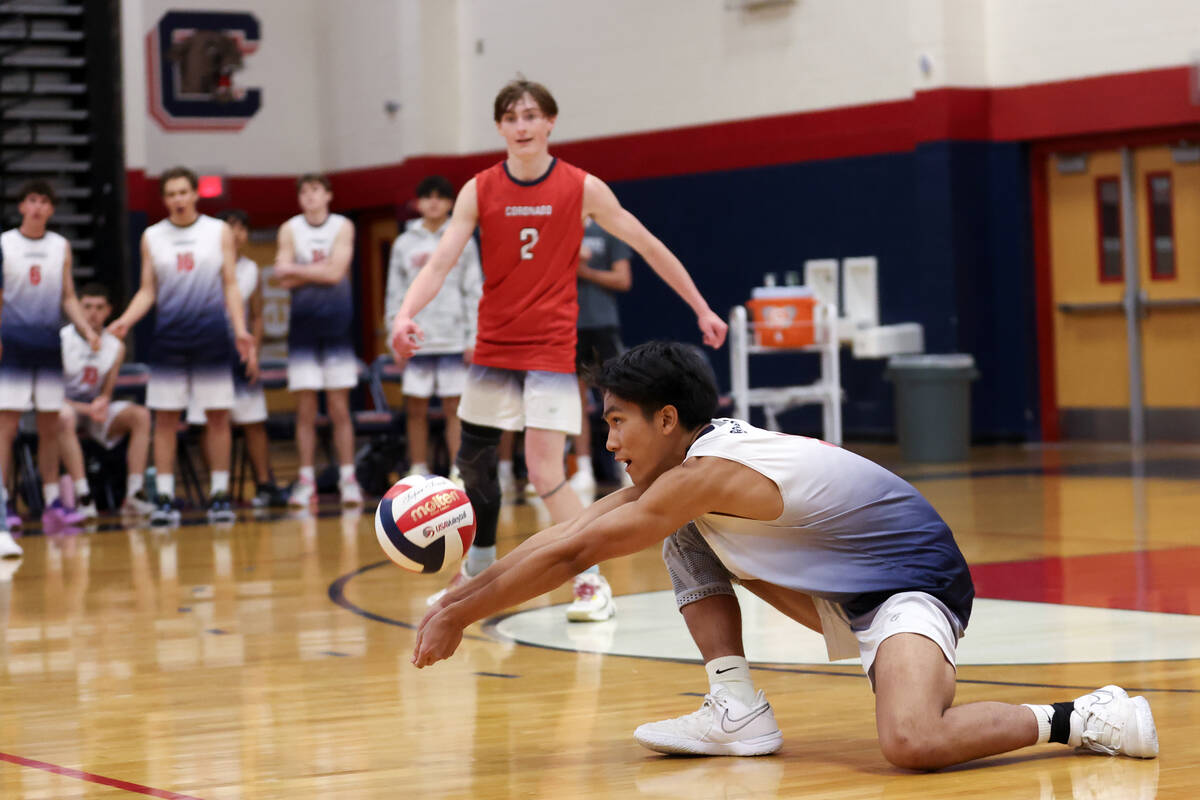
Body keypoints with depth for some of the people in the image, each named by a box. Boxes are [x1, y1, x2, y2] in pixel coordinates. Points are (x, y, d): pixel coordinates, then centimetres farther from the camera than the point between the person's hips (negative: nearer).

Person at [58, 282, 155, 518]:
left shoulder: (116, 346, 1)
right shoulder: (61, 340, -14)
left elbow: (106, 392, 7)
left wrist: (101, 404, -19)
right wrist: (85, 409, -24)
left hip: (95, 408, 5)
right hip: (66, 406, -5)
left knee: (141, 414, -19)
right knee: (65, 418, -40)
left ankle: (134, 494, -25)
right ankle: (83, 496, -43)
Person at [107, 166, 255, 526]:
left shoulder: (219, 232, 5)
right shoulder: (152, 237, 8)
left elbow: (230, 285, 4)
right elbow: (147, 291, 9)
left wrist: (241, 330, -7)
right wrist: (126, 320, -9)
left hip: (212, 337, -1)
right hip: (168, 338, 1)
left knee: (218, 415, 0)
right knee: (165, 417, -1)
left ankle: (220, 495, 7)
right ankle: (164, 498, 3)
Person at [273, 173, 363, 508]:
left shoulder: (343, 226, 2)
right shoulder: (290, 229, 4)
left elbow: (336, 272, -12)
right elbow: (285, 280, -6)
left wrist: (295, 269, -9)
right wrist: (322, 269, -11)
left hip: (336, 326, -1)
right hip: (303, 326, 1)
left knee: (339, 408, -1)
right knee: (305, 409, 0)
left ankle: (347, 478, 1)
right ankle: (306, 481, 3)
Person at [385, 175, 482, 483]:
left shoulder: (463, 242, 6)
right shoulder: (404, 244, 9)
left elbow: (474, 293, 3)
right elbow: (395, 294, 8)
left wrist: (473, 338, -4)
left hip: (454, 339, -1)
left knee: (454, 406, -1)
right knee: (415, 409, 2)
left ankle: (459, 473, 2)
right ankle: (418, 474, 9)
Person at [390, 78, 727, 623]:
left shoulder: (582, 188, -7)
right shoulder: (479, 192, -3)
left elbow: (649, 247, 2)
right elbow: (440, 262, -11)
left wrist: (701, 309, 5)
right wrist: (405, 314, -30)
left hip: (551, 348, -4)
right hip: (493, 347, 4)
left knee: (544, 467, -16)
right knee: (473, 459, 12)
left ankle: (592, 582, -5)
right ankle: (479, 568, 34)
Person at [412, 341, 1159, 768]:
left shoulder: (706, 473, -23)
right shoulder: (683, 463, 5)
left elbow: (571, 555, -20)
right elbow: (570, 533, 9)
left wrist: (459, 618, -14)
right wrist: (461, 596, 8)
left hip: (914, 578, -10)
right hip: (841, 587, 10)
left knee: (912, 743, -37)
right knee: (686, 537, 7)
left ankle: (1079, 719, -16)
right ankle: (738, 714, 5)